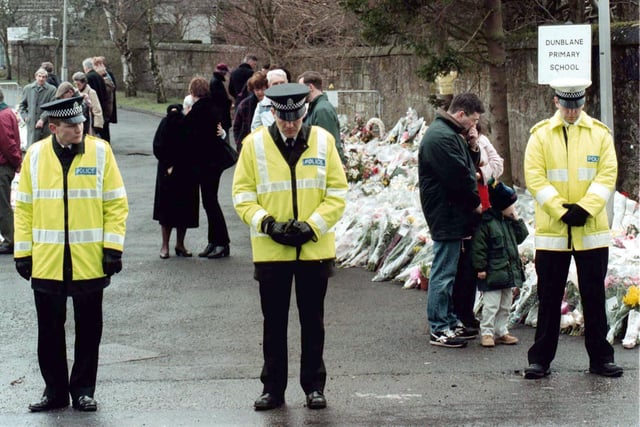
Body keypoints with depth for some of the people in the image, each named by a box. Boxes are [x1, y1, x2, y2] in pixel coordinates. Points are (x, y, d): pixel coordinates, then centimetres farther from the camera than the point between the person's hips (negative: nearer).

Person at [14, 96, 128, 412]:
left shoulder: (100, 151, -2)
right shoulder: (35, 155, 1)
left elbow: (116, 203, 0)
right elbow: (23, 206, 5)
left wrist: (113, 246, -7)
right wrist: (22, 251, 1)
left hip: (90, 262, -1)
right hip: (46, 262, 1)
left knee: (88, 329, 8)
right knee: (50, 329, 8)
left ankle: (83, 390, 20)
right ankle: (55, 390, 20)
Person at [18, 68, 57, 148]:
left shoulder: (51, 89, 0)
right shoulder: (27, 88, 10)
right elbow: (22, 105, 20)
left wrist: (43, 119, -14)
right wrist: (25, 116, 5)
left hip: (46, 125, -1)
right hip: (32, 124, 1)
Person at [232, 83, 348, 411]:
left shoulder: (323, 141, -1)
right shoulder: (254, 144, -3)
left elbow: (337, 193, 0)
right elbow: (242, 194, -1)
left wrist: (312, 226, -12)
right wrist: (267, 224, -15)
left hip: (315, 248, 0)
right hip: (270, 250, 0)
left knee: (312, 321, 9)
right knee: (274, 323, 8)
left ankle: (314, 386, 19)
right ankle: (273, 388, 16)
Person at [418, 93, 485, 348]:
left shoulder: (451, 134, 16)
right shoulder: (442, 138, -19)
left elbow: (466, 167, 20)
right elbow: (458, 178, -21)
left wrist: (472, 148, 1)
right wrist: (475, 204, -9)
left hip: (451, 216, 11)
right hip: (447, 216, -11)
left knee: (449, 272, 16)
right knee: (444, 272, -6)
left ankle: (450, 322, 24)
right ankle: (439, 330, -2)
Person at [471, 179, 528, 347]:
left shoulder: (509, 221, 10)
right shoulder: (486, 222, -16)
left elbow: (520, 237, 16)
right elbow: (478, 247, -16)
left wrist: (517, 220, 3)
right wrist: (480, 267, -16)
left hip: (508, 270, 8)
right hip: (492, 273, -8)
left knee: (505, 305, 14)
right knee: (491, 305, -6)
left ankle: (501, 332, 23)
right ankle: (487, 333, 2)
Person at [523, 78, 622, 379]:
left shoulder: (600, 134, 5)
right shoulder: (540, 135, 1)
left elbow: (607, 175, -2)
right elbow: (534, 178, -6)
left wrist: (585, 209, -15)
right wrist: (562, 211, -14)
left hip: (591, 231, 1)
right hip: (551, 231, -1)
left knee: (594, 297, 7)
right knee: (549, 298, 5)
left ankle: (600, 358, 15)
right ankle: (540, 359, 12)